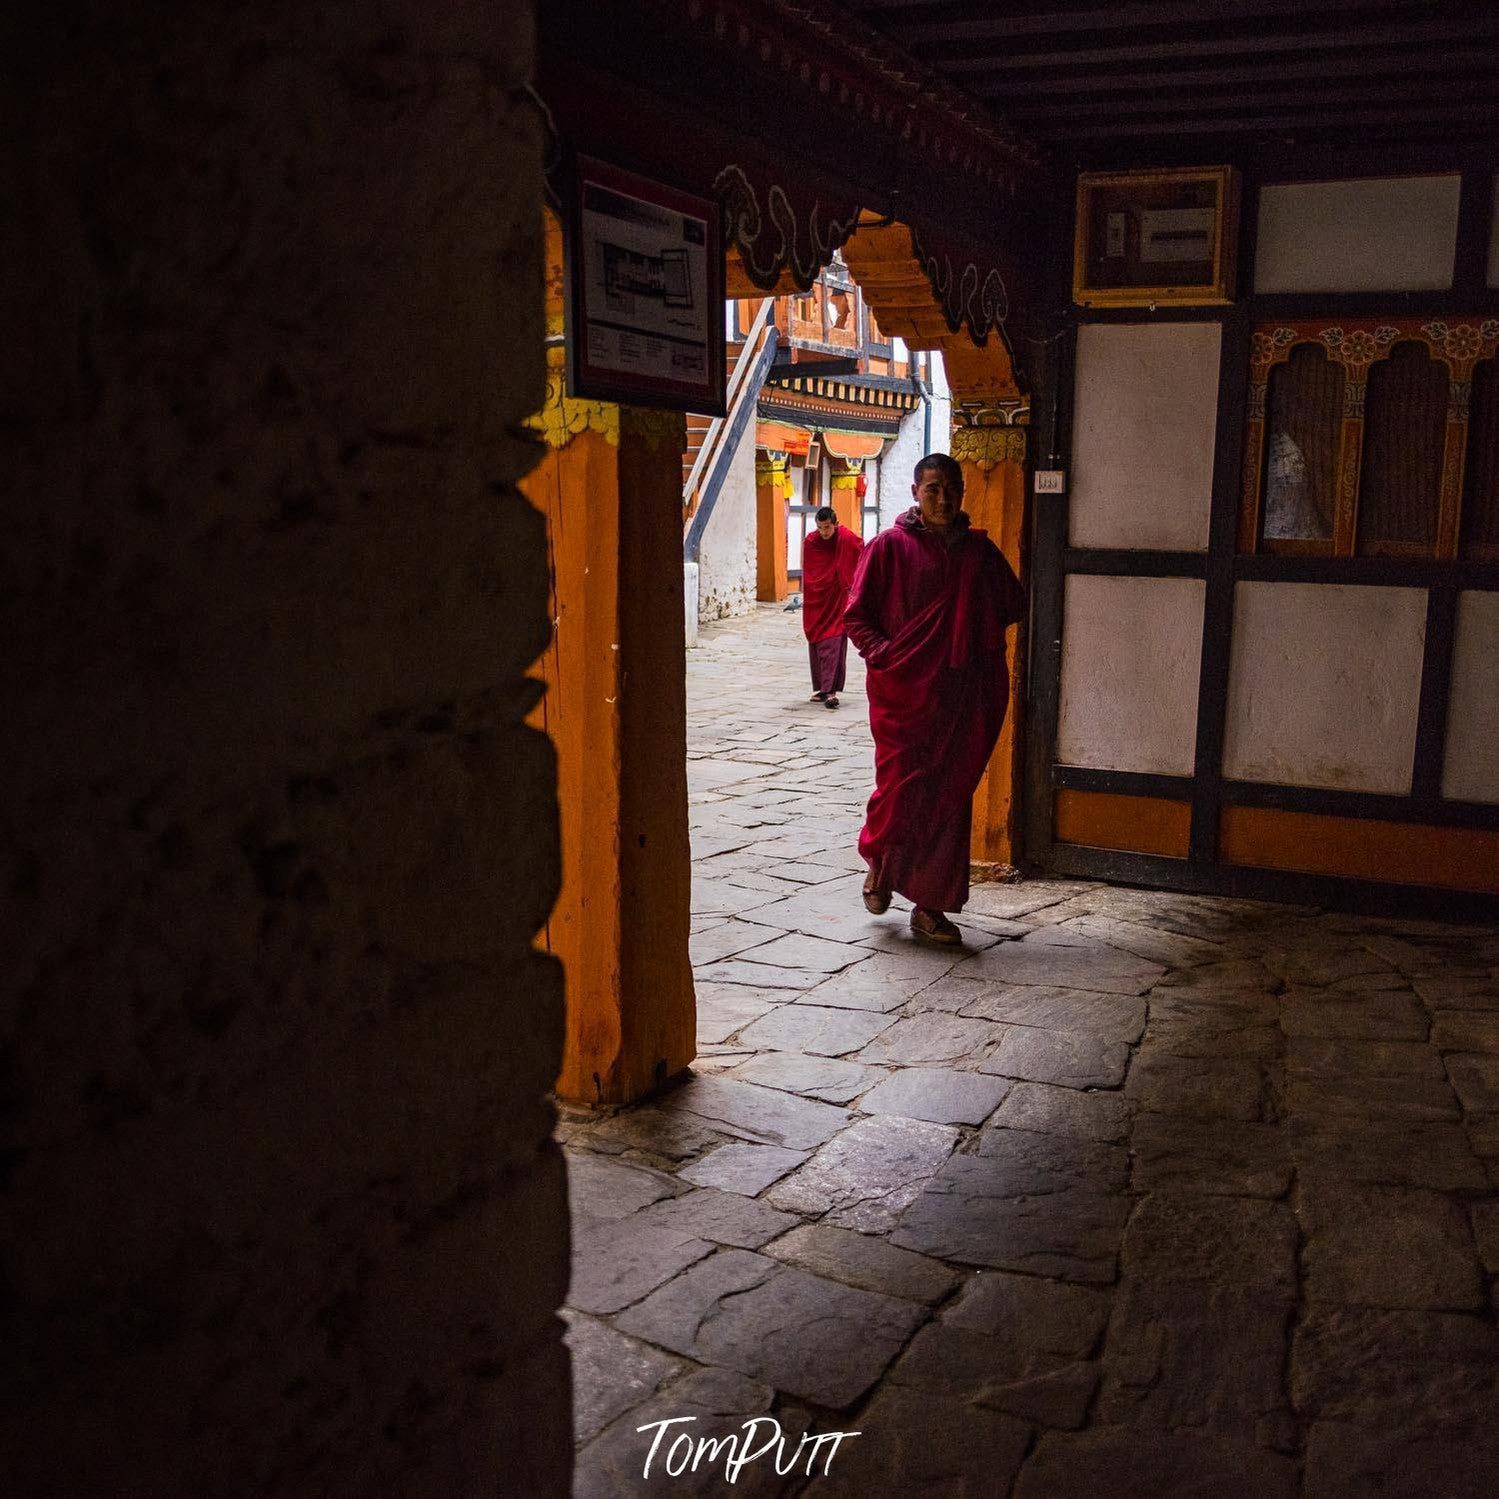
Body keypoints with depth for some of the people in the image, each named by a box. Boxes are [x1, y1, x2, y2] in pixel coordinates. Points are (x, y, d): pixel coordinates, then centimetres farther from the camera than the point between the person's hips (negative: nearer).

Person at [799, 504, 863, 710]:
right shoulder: (809, 542, -1)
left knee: (834, 643, -11)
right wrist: (804, 597, 9)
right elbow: (805, 572, 8)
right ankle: (821, 689, 17)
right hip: (816, 601, 4)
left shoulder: (846, 538, -10)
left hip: (838, 599, -4)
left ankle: (830, 691, -17)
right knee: (816, 643, 7)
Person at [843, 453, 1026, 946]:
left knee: (950, 799, 4)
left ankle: (930, 906, 14)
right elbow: (856, 615, 0)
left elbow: (1013, 604, 20)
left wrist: (972, 633, 6)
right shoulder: (890, 546, -1)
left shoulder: (979, 550, 10)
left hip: (965, 694, 4)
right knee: (901, 788, -4)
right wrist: (884, 655, -13)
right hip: (904, 691, -3)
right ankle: (878, 860, 30)